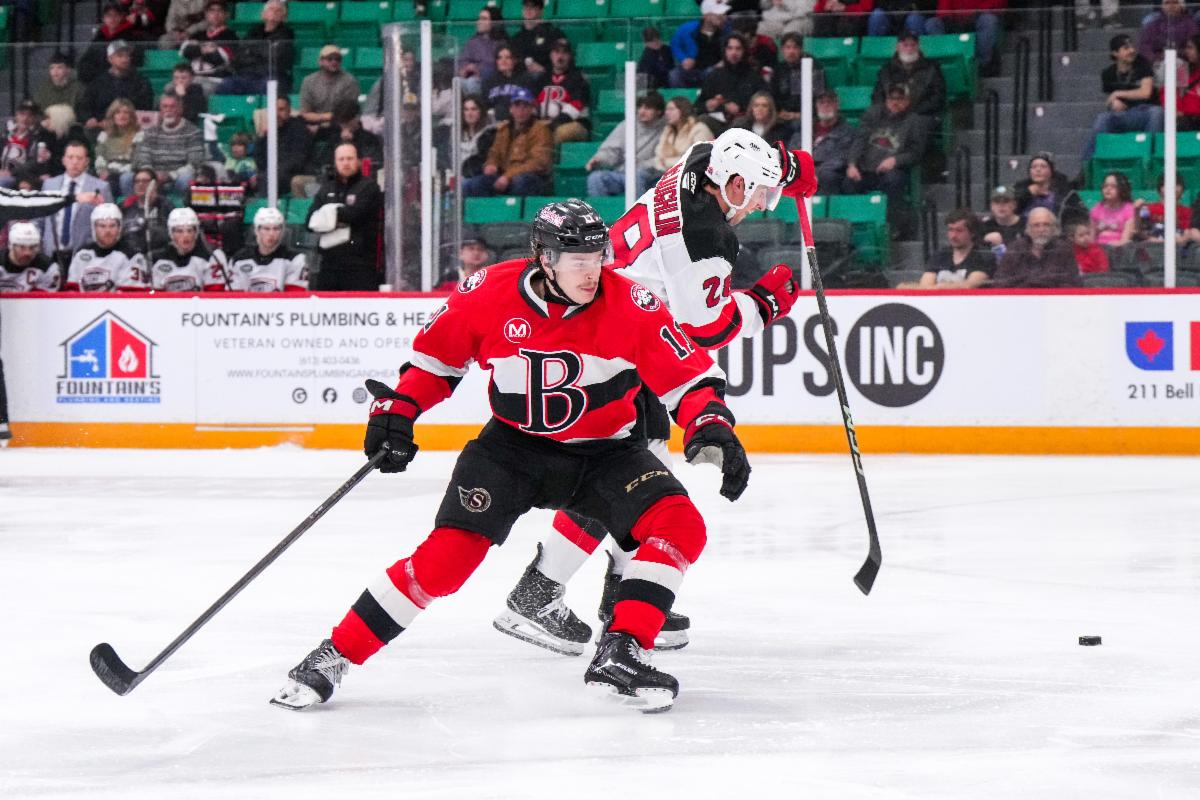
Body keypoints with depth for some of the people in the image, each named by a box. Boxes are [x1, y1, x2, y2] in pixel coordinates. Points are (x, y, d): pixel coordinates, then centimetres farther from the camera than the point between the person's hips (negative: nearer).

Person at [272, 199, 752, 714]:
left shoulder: (631, 306, -16)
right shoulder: (490, 293, -14)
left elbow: (688, 376, -13)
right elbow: (436, 353, 4)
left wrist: (712, 430, -30)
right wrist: (398, 409, -5)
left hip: (605, 453, 1)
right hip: (513, 446, -1)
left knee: (680, 527, -23)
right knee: (447, 556, -17)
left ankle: (620, 655, -21)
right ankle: (334, 656, -6)